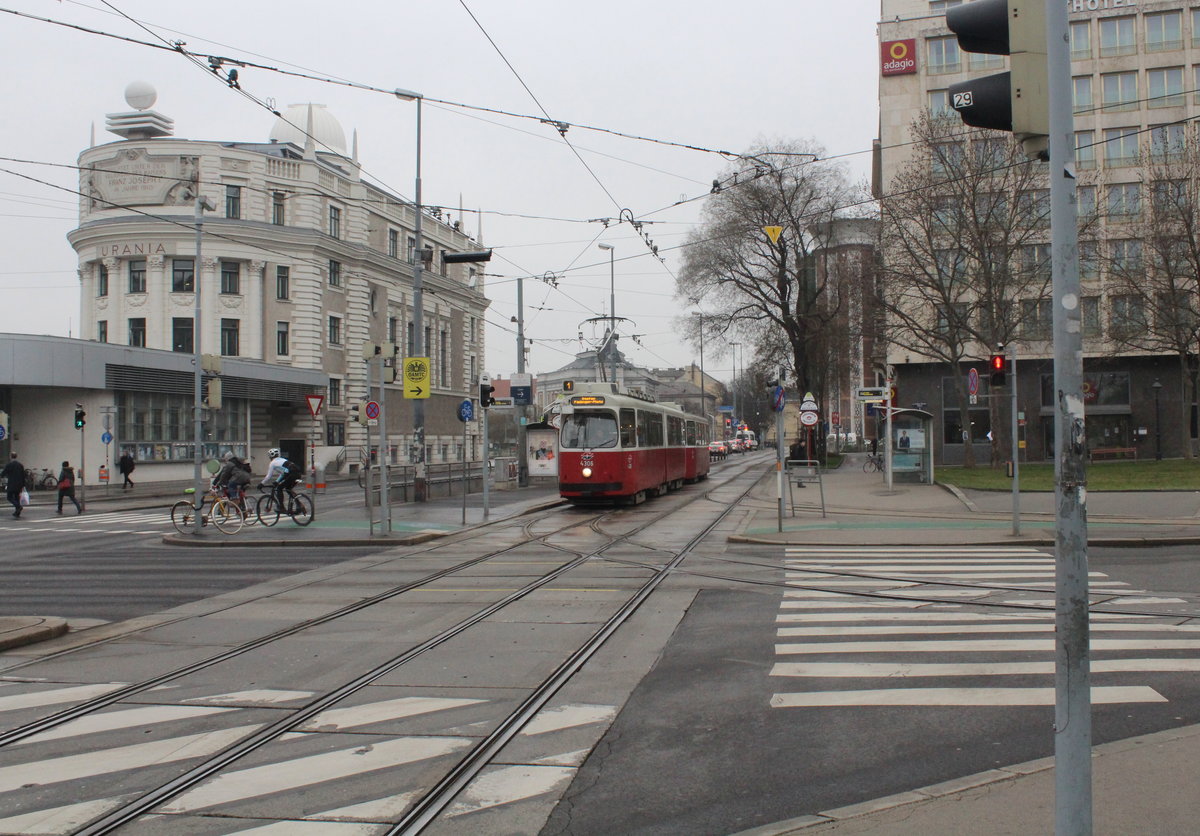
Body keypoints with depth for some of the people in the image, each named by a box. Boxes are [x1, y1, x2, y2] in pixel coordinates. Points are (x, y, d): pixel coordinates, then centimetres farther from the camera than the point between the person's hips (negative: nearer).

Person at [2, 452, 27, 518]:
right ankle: (17, 513, 10)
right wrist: (23, 485, 13)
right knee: (17, 498, 11)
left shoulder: (8, 465, -9)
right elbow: (23, 476, 8)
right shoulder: (21, 465, 7)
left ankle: (18, 506, -22)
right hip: (19, 485, 5)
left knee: (10, 497, 2)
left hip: (11, 485, -5)